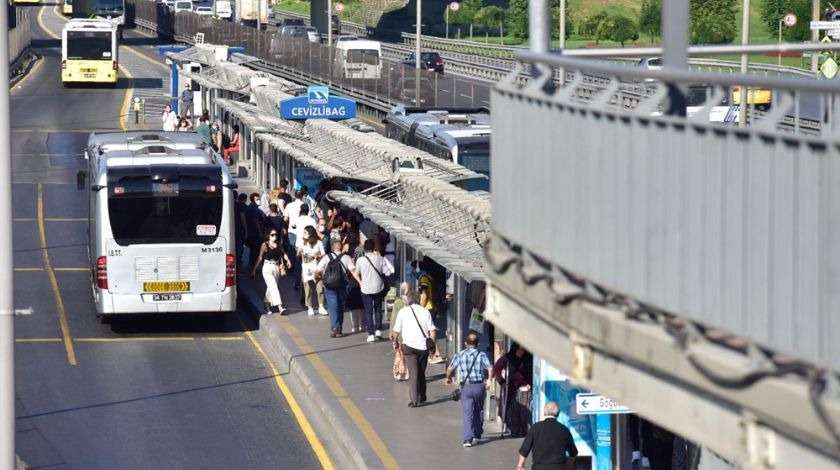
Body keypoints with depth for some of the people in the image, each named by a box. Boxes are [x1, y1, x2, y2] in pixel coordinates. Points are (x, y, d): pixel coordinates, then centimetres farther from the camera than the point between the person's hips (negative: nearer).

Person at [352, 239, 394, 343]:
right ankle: (378, 330, 12)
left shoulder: (360, 260, -11)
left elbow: (357, 273, 4)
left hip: (366, 289, -1)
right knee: (378, 309, 20)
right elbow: (387, 273, -7)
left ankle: (371, 334, 1)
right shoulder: (380, 259, -10)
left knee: (368, 311, 6)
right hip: (378, 288, 1)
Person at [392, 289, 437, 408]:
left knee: (413, 372, -2)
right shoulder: (425, 311, 7)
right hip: (423, 346, 3)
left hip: (409, 345, -3)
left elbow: (396, 330, 3)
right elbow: (432, 330, 1)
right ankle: (421, 398, 25)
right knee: (421, 372, 17)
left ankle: (414, 400, -10)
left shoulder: (403, 311, 1)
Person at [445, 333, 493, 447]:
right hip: (480, 386, 1)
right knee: (478, 411, 21)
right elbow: (490, 368, -11)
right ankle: (477, 435, 29)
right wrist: (489, 380, 2)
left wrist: (448, 378, 22)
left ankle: (468, 438, -16)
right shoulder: (482, 355, 2)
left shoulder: (460, 355, 3)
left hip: (466, 386, -1)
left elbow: (450, 369, 3)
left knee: (467, 413, -3)